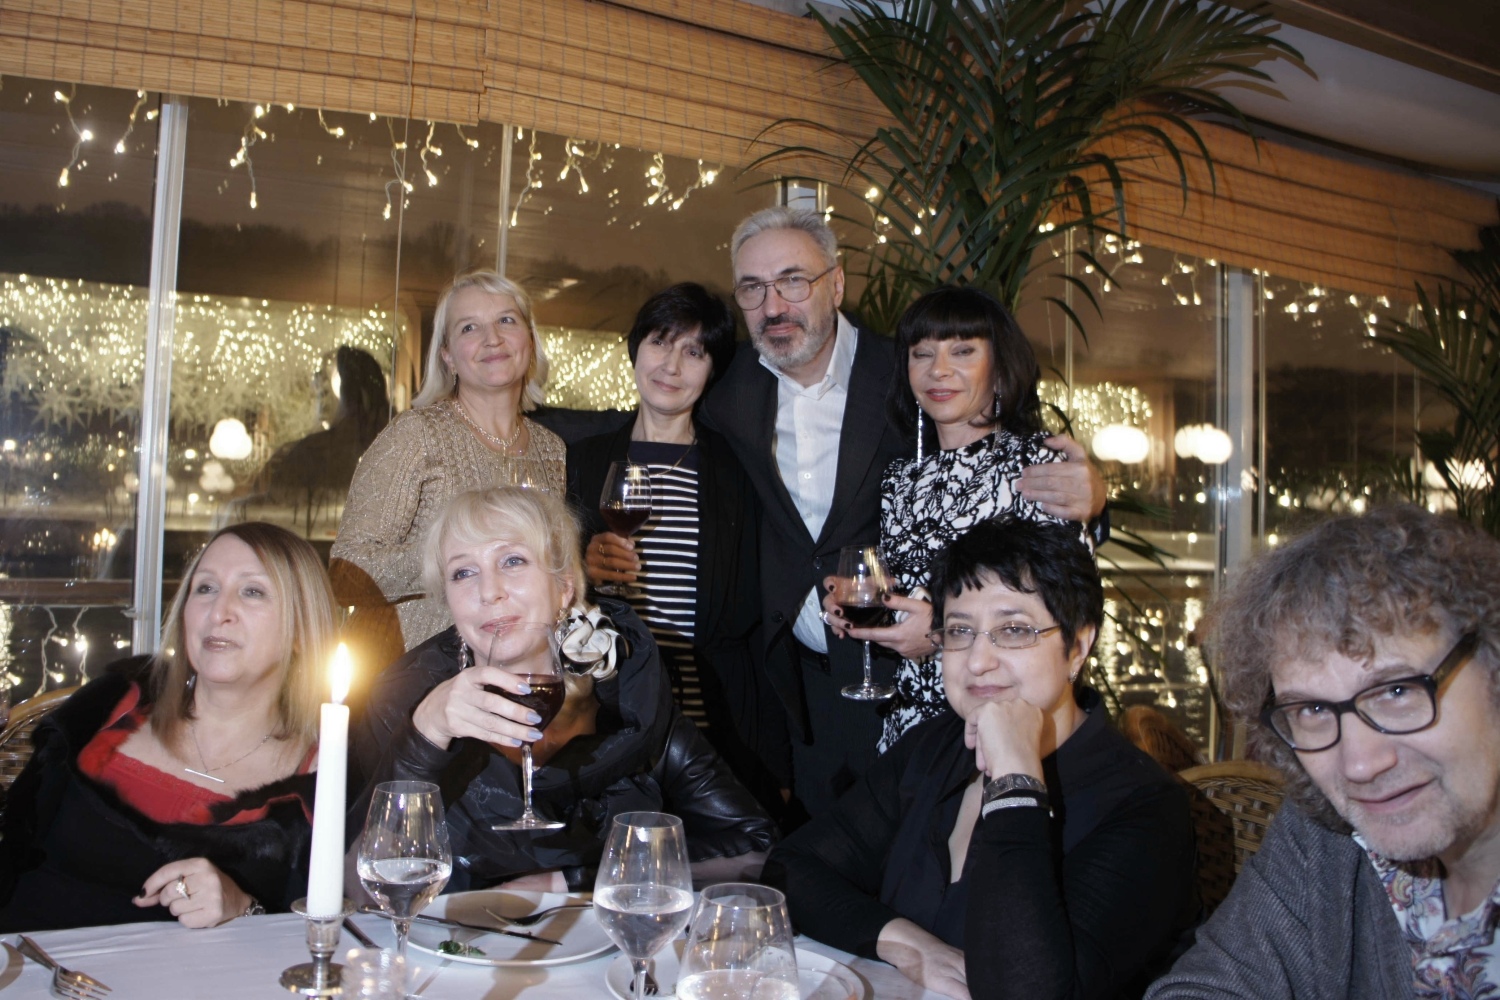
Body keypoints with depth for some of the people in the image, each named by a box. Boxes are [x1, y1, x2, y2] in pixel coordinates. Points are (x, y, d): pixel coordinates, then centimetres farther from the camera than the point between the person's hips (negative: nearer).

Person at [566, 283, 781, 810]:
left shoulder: (735, 470, 5)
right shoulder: (584, 459, 8)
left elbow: (753, 614, 5)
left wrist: (769, 747, -1)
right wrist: (586, 570, -9)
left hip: (715, 720, 0)